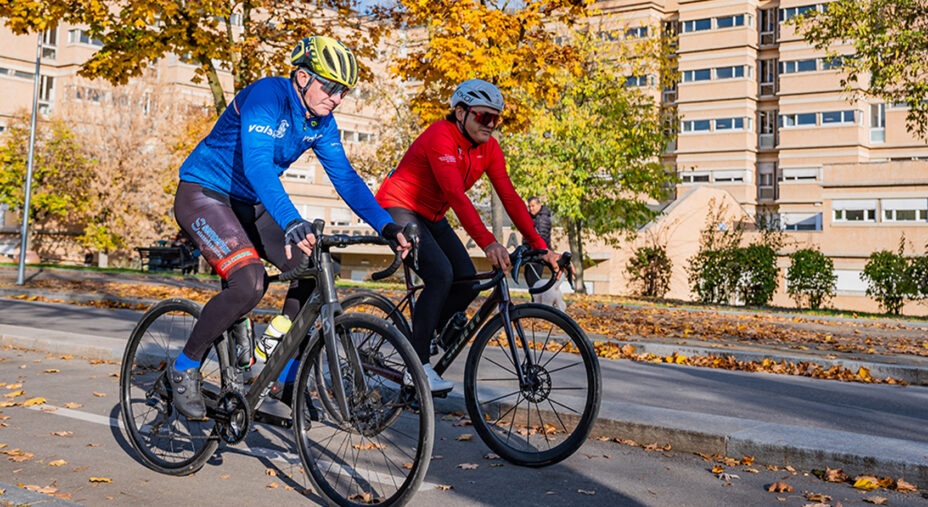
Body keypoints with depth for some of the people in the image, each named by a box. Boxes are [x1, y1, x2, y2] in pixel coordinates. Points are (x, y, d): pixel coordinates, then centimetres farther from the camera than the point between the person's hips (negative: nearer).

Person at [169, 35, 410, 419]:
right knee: (249, 283, -27)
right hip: (203, 194, -7)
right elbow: (257, 163, -38)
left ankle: (283, 377, 7)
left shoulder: (320, 121, -1)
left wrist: (386, 225, -15)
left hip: (249, 204, 8)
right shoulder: (267, 95, -24)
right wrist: (291, 222, -53)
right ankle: (184, 369, -4)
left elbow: (345, 177, -2)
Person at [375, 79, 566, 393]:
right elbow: (456, 193, -39)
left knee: (467, 284, -6)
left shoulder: (488, 147, -4)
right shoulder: (440, 137, -26)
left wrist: (541, 247, -17)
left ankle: (419, 340, 13)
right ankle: (417, 366, -17)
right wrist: (487, 242, -49)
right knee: (440, 275, -26)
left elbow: (509, 197, -9)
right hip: (399, 209, -8)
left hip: (431, 216, 8)